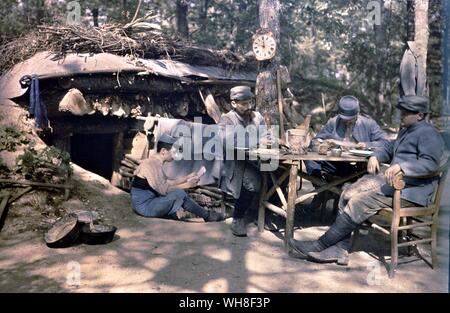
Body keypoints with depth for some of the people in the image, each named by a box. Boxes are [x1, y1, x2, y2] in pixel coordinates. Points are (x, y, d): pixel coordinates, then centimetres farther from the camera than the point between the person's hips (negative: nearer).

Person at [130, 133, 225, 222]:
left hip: (148, 201, 10)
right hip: (144, 206, -10)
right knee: (179, 193, -20)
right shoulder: (152, 164, -20)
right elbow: (163, 189, -23)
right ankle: (207, 215, -6)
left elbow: (168, 182, 11)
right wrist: (186, 185, -18)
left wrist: (187, 178, 6)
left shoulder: (156, 162, 8)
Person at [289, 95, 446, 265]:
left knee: (360, 202, -24)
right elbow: (389, 149, 30)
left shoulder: (428, 134, -8)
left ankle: (320, 245, -15)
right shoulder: (406, 130, 23)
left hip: (411, 190, -10)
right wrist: (375, 156, 7)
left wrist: (401, 166, -35)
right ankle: (339, 249, -13)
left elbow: (430, 163, -22)